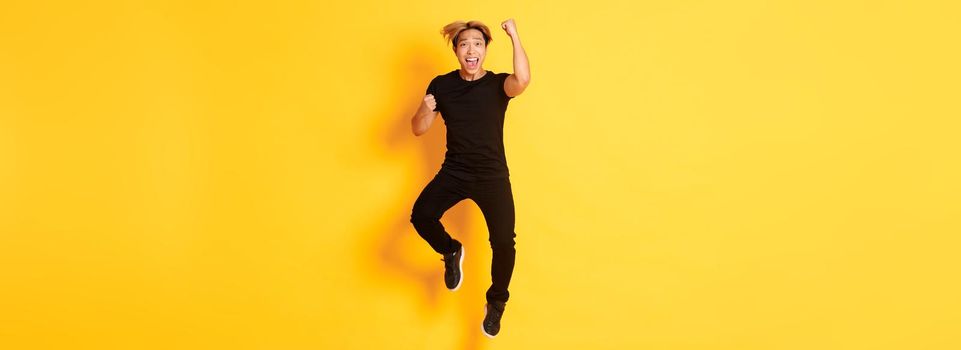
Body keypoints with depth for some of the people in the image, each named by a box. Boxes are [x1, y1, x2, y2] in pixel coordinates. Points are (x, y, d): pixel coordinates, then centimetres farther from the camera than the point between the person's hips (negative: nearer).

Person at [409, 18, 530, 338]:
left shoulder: (498, 84, -7)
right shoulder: (441, 85, 0)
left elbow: (523, 80, -32)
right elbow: (418, 130, 3)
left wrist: (514, 35, -30)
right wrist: (425, 111, -19)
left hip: (492, 175, -2)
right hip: (454, 172, 2)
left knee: (503, 242, -13)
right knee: (421, 216, -23)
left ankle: (496, 302, 15)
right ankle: (451, 252, 12)